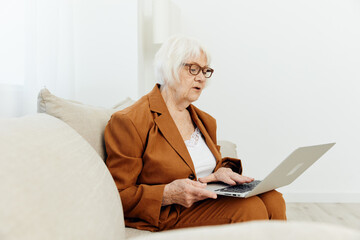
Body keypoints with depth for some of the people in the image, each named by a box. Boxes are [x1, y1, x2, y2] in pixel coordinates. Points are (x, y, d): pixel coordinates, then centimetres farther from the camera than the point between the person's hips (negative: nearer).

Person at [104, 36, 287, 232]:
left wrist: (222, 172, 0)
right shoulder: (129, 121, -10)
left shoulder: (204, 120, 16)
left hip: (208, 200, 8)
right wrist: (167, 194, -27)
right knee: (250, 208, -28)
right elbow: (119, 196, -10)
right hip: (166, 217, -7)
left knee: (272, 199, -18)